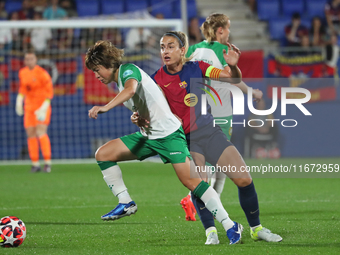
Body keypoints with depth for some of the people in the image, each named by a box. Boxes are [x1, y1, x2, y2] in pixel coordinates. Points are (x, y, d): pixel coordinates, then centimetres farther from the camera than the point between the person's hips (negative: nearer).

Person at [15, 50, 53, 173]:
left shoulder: (42, 74, -15)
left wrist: (43, 109, -20)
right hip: (29, 107, 6)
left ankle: (47, 163, -14)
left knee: (41, 132, -18)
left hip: (42, 106, -6)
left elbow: (50, 92, -14)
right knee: (30, 134, 0)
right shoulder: (22, 73, 5)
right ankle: (35, 164, 7)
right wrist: (19, 102, 11)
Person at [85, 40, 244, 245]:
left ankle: (230, 226, -12)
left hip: (168, 133, -9)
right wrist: (138, 118, 9)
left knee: (191, 180, -16)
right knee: (103, 154, 0)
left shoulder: (128, 70, -13)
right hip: (147, 136, 9)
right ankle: (126, 203, 4)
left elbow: (131, 89, -37)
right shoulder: (119, 81, 14)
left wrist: (106, 107, -47)